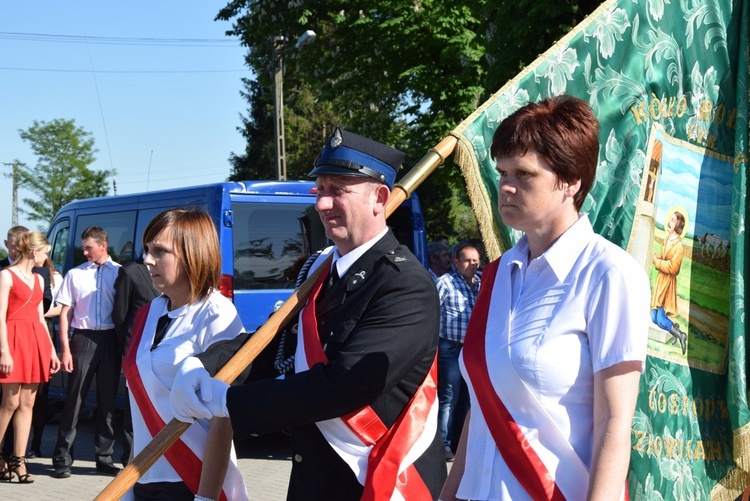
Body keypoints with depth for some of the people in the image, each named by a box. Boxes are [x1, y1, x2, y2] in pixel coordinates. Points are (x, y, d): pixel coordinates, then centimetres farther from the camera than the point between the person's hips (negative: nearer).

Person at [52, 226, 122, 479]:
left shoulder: (120, 273, 4)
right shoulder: (75, 275, 6)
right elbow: (65, 313, 4)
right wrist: (65, 348, -4)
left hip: (110, 339, 0)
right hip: (83, 337, 0)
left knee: (107, 400, 7)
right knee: (74, 398, 0)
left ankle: (104, 457, 16)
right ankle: (62, 458, 5)